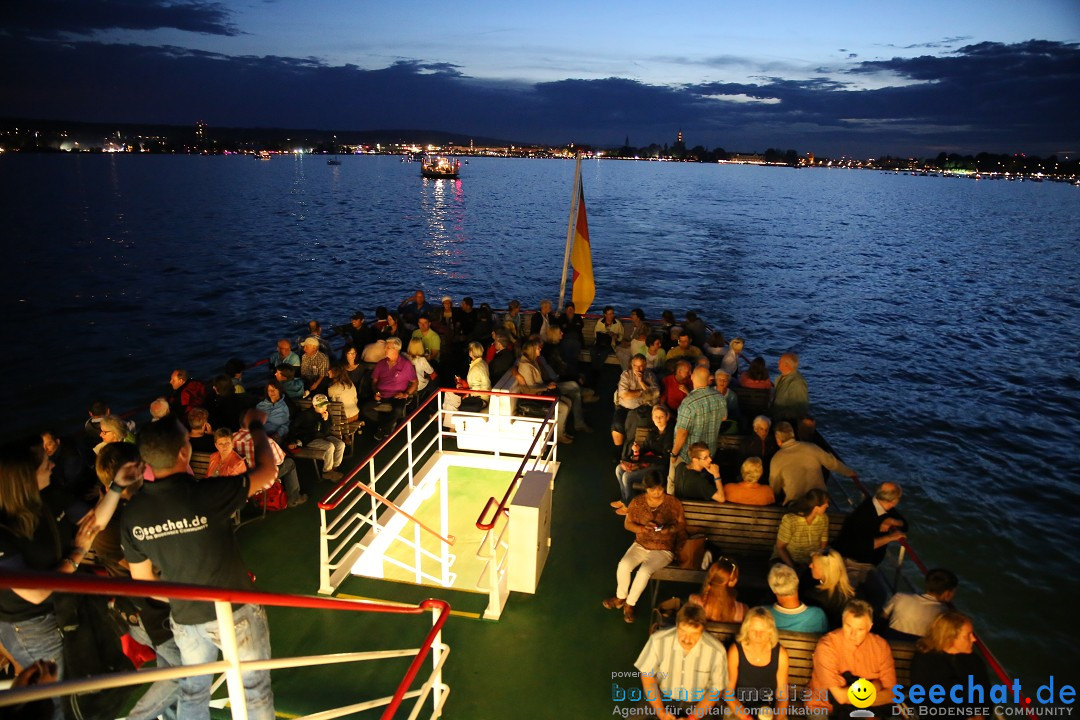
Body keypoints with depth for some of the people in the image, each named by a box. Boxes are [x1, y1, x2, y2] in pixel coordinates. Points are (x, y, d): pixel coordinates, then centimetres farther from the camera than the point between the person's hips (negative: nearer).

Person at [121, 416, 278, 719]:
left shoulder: (131, 514, -11)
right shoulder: (207, 494, -28)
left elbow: (143, 581, 0)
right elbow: (267, 471, -13)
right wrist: (256, 427, 2)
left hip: (185, 620, 5)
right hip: (235, 614, -4)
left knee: (193, 693, 26)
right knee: (255, 690, 17)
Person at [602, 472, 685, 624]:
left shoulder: (673, 503, -9)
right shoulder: (637, 502, -4)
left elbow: (682, 525, -2)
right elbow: (627, 523, 1)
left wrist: (669, 529, -23)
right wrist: (643, 528, -19)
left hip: (663, 550, -2)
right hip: (641, 545, 3)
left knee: (644, 571, -29)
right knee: (623, 565, -24)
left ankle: (630, 604, -5)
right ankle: (621, 598, 3)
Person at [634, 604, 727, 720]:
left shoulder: (717, 652, -21)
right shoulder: (658, 640, -20)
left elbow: (716, 690, -6)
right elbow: (647, 675, -6)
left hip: (699, 704, 1)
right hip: (662, 697, 0)